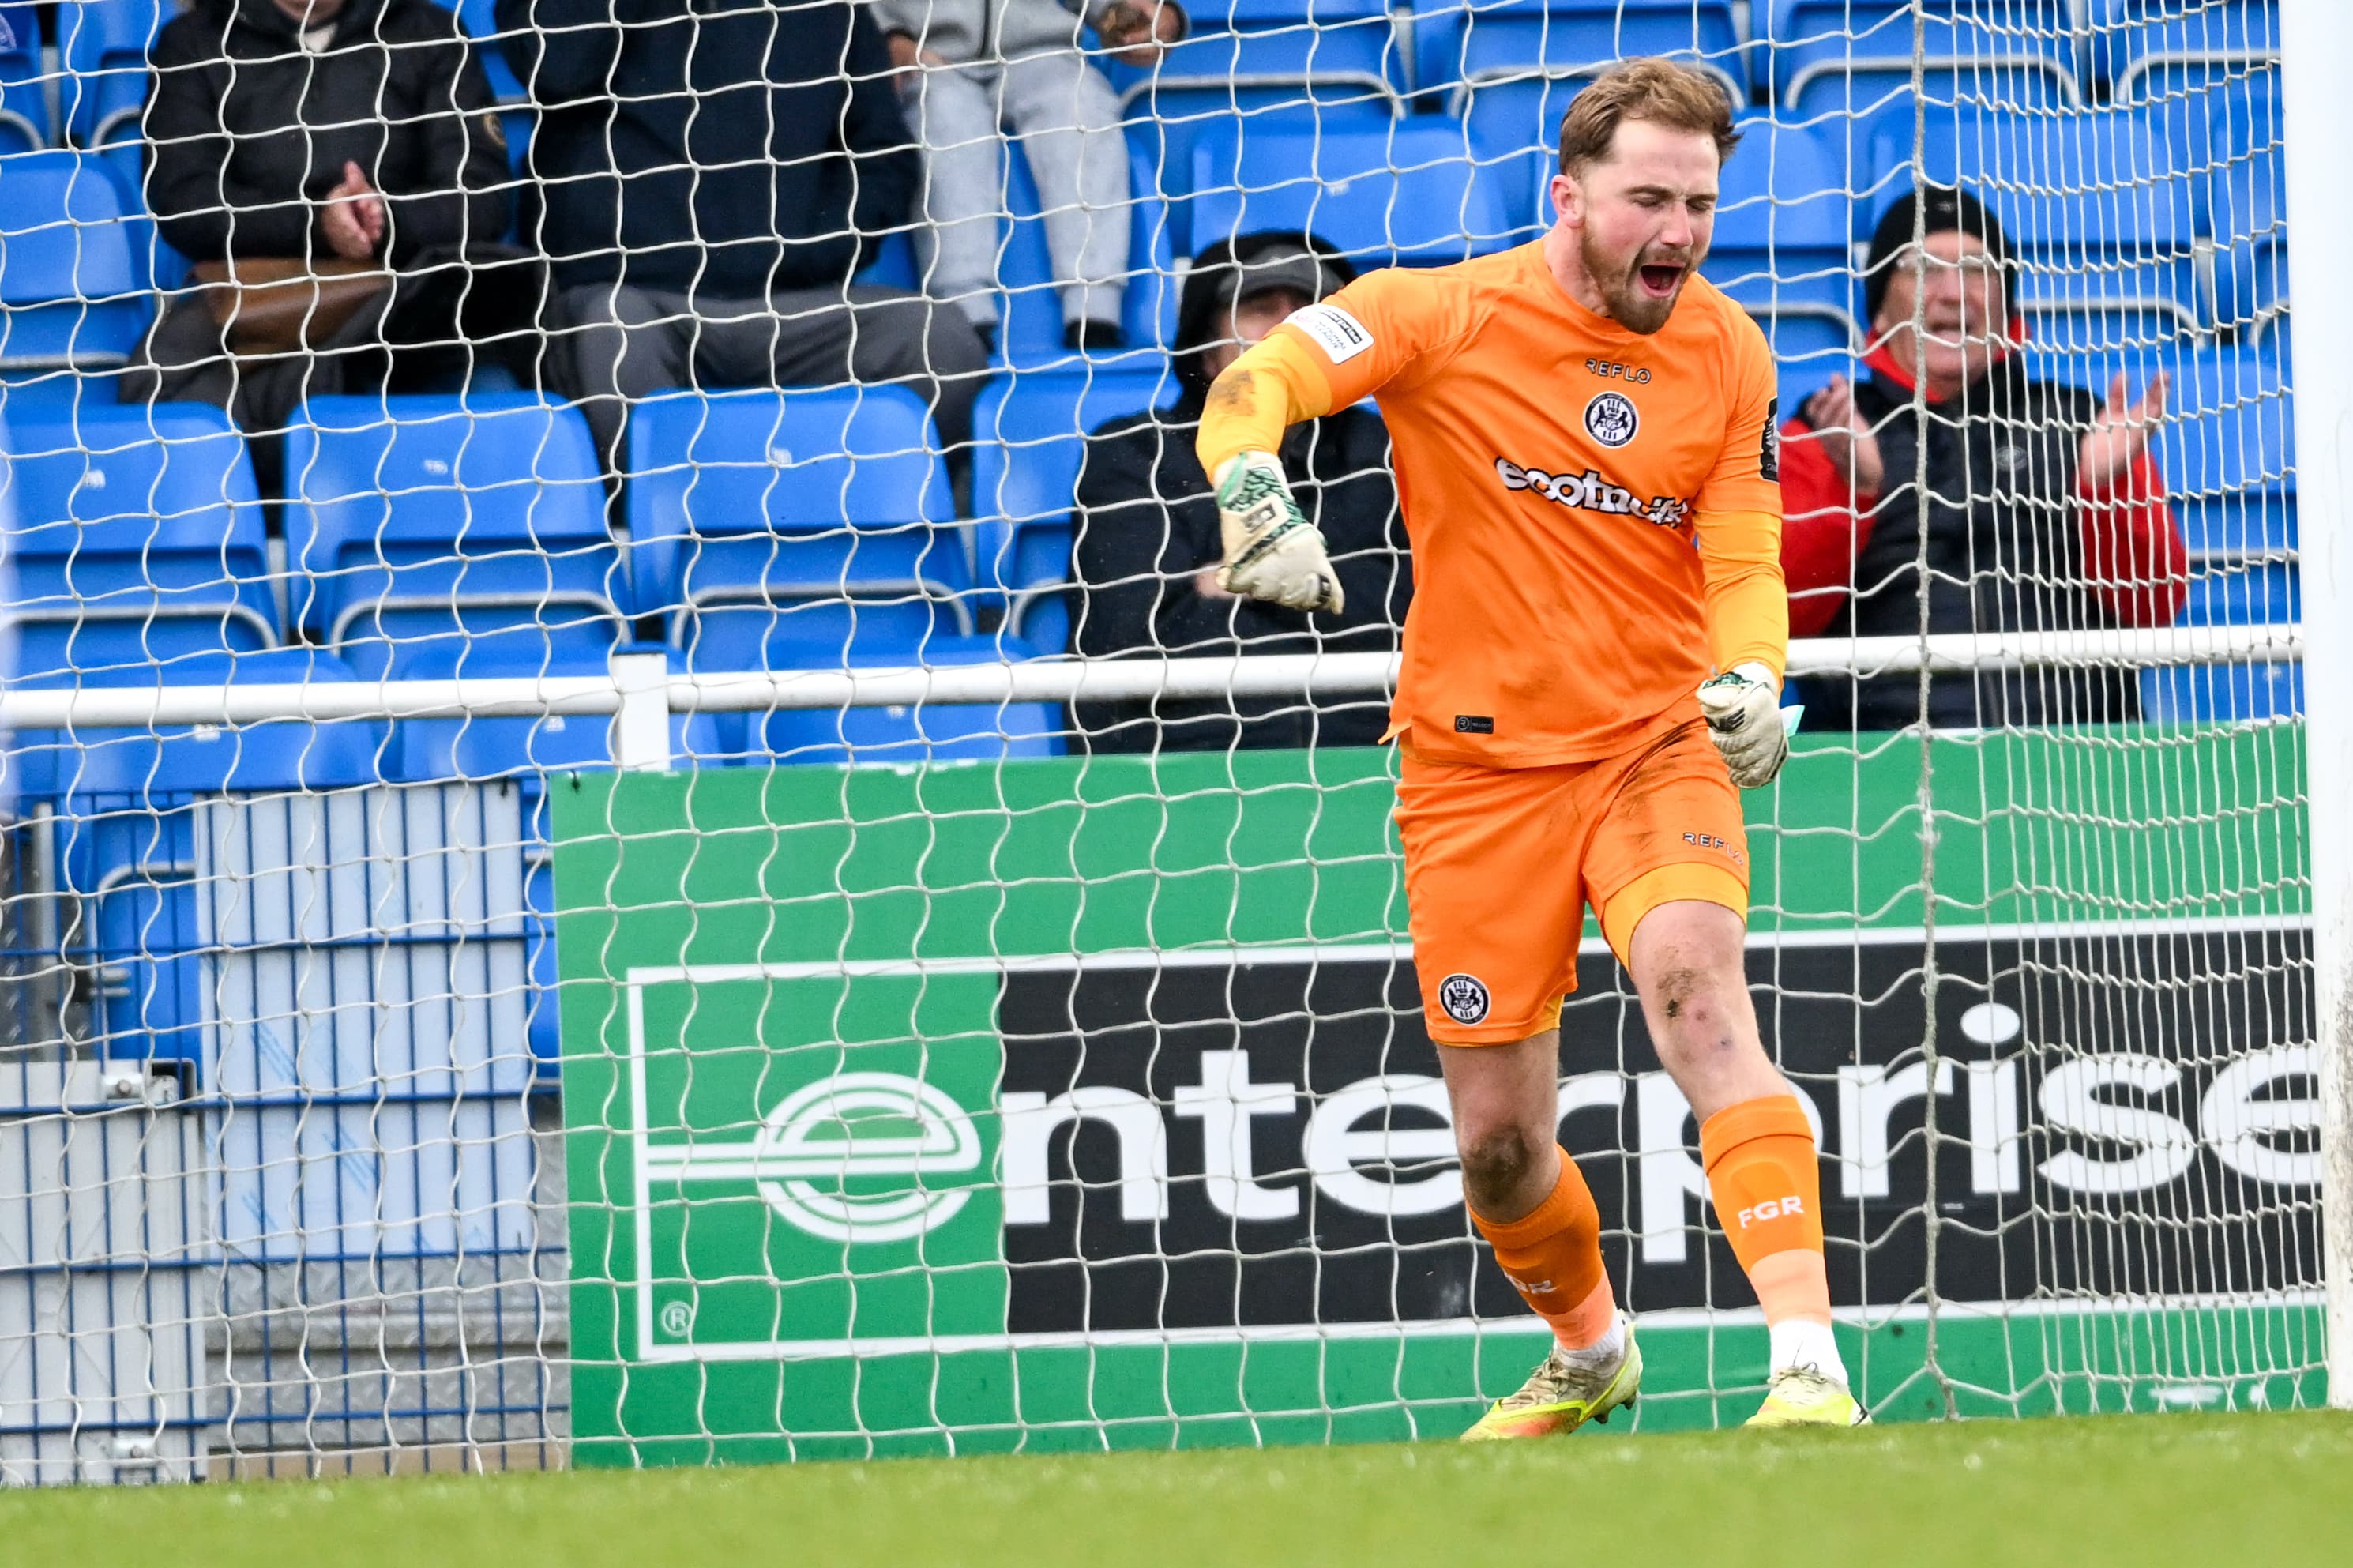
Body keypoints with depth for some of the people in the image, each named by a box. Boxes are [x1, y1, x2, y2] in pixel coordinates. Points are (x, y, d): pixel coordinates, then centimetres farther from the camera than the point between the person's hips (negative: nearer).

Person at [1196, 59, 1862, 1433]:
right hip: (1479, 766, 0)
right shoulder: (1448, 315, -7)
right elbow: (1253, 388, -11)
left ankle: (1810, 1365, -37)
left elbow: (1744, 560, 3)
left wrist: (1748, 677, -19)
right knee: (1499, 1141, 5)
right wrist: (1260, 505, -33)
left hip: (1654, 746, 0)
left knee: (1697, 984, -30)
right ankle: (1591, 1354, 38)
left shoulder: (1729, 354, 2)